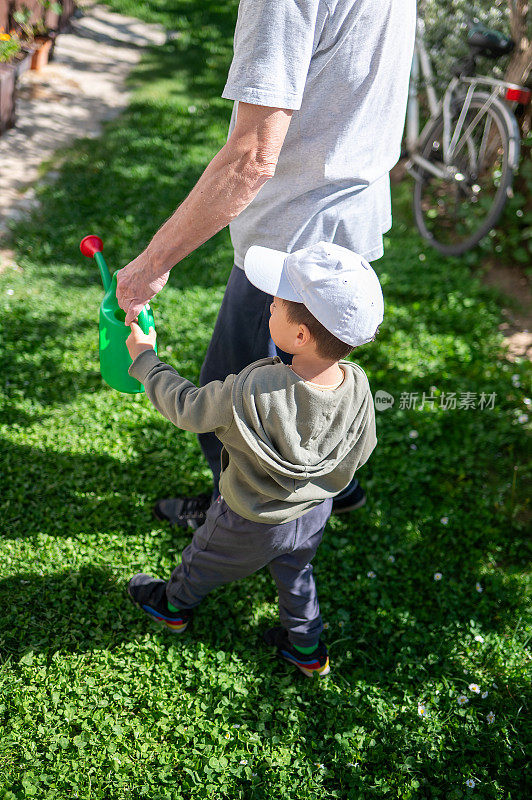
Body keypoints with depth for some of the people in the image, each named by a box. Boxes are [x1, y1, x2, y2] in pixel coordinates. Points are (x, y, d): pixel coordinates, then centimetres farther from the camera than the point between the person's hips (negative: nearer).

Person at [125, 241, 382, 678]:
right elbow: (358, 454, -7)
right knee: (296, 575, 33)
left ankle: (173, 604, 57)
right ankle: (307, 648, 53)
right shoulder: (358, 385, -25)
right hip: (315, 512, 4)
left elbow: (188, 408, -23)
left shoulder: (252, 392, -41)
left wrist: (144, 358, -9)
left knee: (203, 560, 28)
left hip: (251, 524, -4)